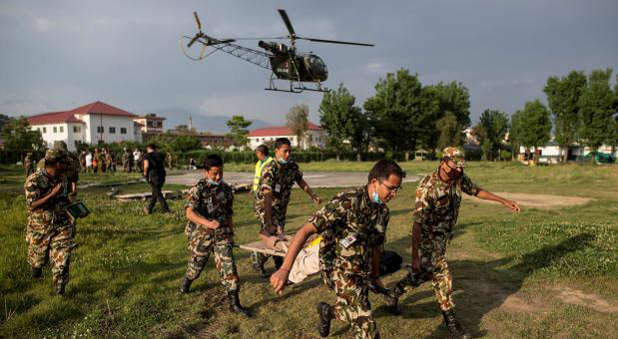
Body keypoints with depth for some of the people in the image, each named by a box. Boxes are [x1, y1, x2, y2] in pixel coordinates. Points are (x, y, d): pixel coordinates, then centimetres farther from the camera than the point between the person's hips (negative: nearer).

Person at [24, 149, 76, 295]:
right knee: (38, 258, 15)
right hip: (40, 227, -3)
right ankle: (36, 267, 53)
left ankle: (60, 292, 7)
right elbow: (32, 205, -21)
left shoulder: (63, 178, 4)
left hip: (62, 226, 3)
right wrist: (53, 195, -29)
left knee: (62, 259, -9)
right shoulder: (34, 180, -16)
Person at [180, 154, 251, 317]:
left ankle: (234, 304, 1)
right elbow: (189, 212, -28)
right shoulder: (198, 189, -14)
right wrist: (208, 223, -43)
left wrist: (231, 233, 15)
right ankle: (187, 281, 53)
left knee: (228, 267, -6)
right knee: (197, 263, 18)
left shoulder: (226, 189, 0)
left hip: (222, 235, 2)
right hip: (201, 235, -2)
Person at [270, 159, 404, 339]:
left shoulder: (383, 211, -1)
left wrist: (375, 276, 26)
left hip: (362, 271, 8)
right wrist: (284, 269, -38)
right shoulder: (346, 203, -26)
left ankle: (327, 311, 55)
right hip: (338, 269, -8)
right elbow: (306, 230, -31)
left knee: (353, 312, 25)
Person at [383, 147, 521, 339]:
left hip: (444, 236, 8)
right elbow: (417, 223, -28)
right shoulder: (427, 187, -29)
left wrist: (504, 201, 8)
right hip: (428, 237, -8)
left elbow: (476, 191, 11)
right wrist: (415, 256, -27)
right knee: (442, 276, -6)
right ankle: (451, 322, 11)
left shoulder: (459, 179, -9)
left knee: (427, 272, 20)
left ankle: (394, 294, 39)